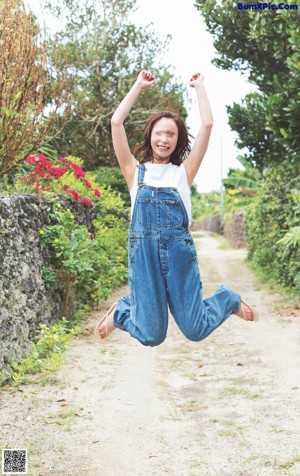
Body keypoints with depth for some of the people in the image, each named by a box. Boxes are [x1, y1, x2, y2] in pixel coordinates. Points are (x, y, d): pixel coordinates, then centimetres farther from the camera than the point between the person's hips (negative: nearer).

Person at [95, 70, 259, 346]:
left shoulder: (183, 171, 10)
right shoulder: (136, 172, 9)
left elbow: (207, 125, 3)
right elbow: (116, 122, 3)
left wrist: (199, 86, 14)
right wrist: (139, 86, 11)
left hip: (180, 251, 0)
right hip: (144, 252, 0)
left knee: (196, 331, 3)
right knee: (151, 336, 1)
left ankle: (230, 300, 34)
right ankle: (121, 312, 33)